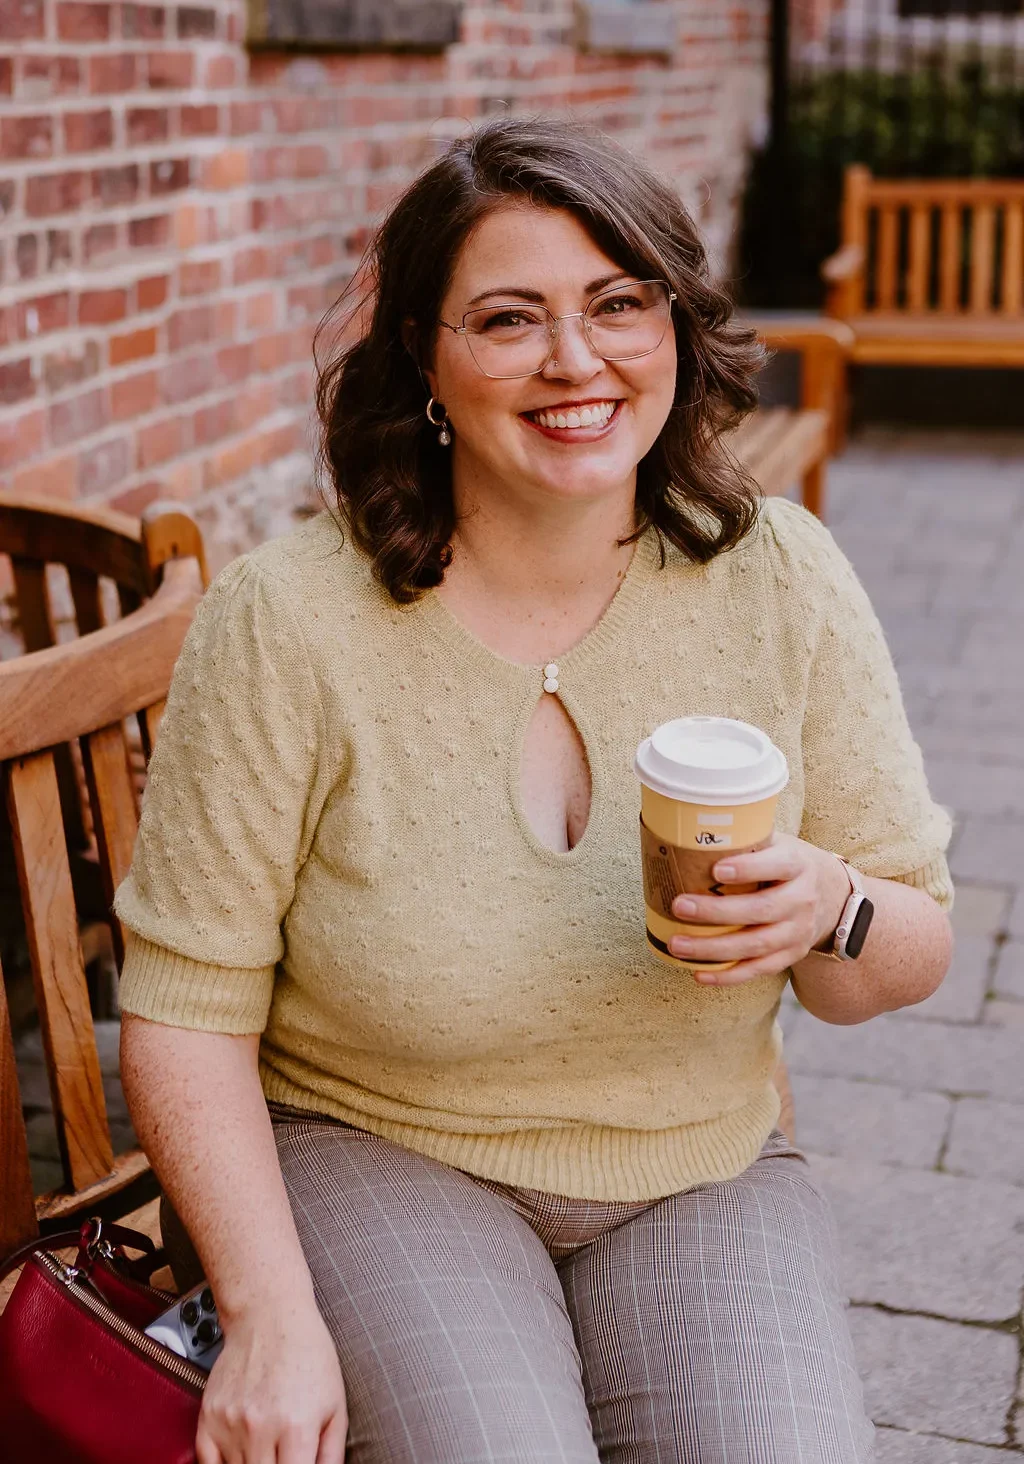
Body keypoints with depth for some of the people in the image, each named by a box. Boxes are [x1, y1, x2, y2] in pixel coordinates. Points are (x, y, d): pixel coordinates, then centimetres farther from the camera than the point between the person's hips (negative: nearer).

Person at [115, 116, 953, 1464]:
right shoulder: (289, 621, -14)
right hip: (378, 1153, -2)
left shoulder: (783, 582, -6)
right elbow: (186, 1007, -8)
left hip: (702, 1170, 3)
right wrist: (273, 1315, -16)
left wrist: (829, 916, -21)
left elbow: (916, 951, 3)